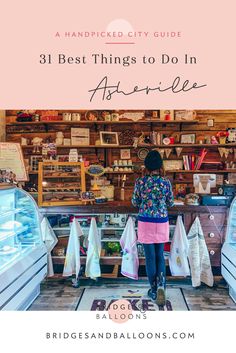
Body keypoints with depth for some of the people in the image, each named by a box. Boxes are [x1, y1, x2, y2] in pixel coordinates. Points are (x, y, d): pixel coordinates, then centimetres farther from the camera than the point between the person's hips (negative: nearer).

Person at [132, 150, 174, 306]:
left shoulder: (140, 182, -8)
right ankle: (161, 285, -6)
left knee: (150, 256, 9)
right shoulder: (166, 182, -5)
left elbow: (135, 202, 1)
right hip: (161, 222, 1)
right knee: (160, 255, 15)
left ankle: (154, 290, 17)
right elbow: (171, 203, 5)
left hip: (145, 222, -1)